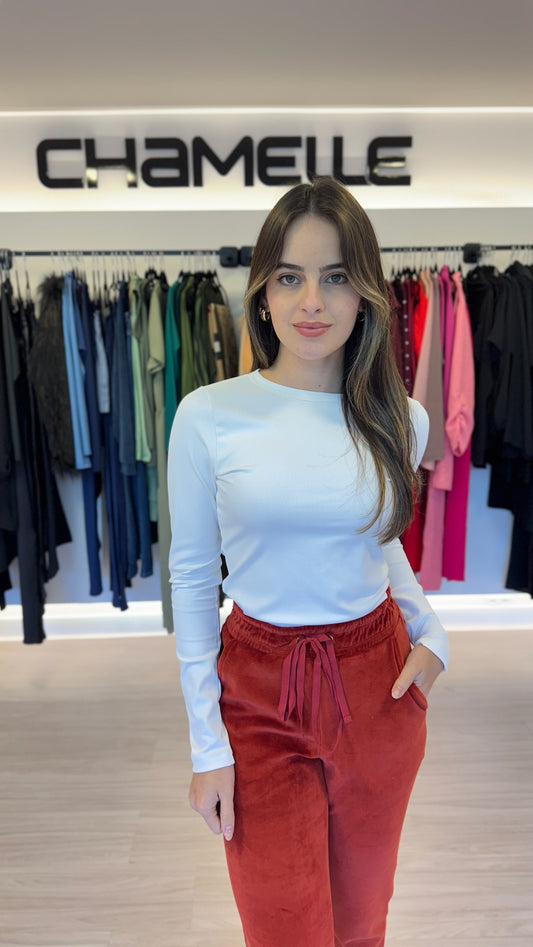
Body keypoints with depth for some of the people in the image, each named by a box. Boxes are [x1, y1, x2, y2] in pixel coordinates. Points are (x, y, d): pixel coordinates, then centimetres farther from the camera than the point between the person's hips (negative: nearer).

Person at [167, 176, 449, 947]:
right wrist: (207, 745, -5)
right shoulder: (209, 416, -12)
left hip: (378, 686, 3)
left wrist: (429, 632, -2)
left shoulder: (400, 420, -4)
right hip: (260, 692, -2)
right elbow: (191, 578, -6)